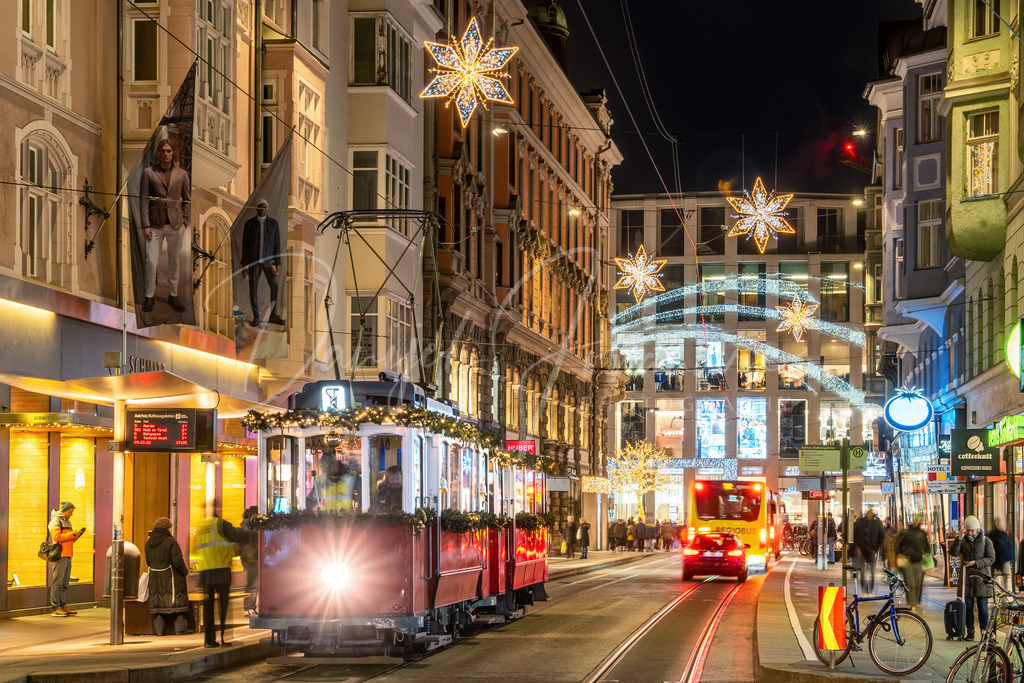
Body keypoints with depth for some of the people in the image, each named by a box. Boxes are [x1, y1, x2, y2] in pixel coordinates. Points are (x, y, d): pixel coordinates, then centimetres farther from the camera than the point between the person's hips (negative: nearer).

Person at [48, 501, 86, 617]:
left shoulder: (66, 521, 22)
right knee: (57, 582, -8)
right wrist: (72, 534, -17)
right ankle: (55, 608, -7)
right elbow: (57, 537, -18)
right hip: (59, 556, -9)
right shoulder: (55, 521, -6)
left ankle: (62, 606, 13)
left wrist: (77, 534, 7)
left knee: (65, 582, 9)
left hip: (67, 556, 9)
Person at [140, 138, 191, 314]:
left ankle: (173, 295, 19)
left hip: (175, 224, 1)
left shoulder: (181, 174, 6)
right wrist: (146, 225, -7)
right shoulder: (148, 172, 1)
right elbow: (144, 199, -1)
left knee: (174, 260, 8)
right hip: (155, 224, -1)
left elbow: (187, 199, 10)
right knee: (151, 261, -4)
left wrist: (185, 222, 1)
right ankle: (149, 296, 9)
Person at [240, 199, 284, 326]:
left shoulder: (273, 223, 2)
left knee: (275, 286, -9)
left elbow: (277, 244, 2)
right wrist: (244, 264, -3)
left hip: (268, 261, 1)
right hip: (253, 261, -1)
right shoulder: (249, 224, 0)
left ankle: (273, 315, 1)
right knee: (253, 288, -1)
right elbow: (245, 245, 1)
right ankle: (256, 317, 9)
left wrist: (278, 263, -3)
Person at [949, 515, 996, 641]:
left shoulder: (986, 541, 3)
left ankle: (984, 632, 6)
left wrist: (976, 563, -14)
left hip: (981, 577, -2)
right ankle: (970, 633, 10)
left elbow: (991, 559, -2)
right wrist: (959, 538, -15)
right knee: (968, 606, 3)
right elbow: (953, 552, -6)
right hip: (967, 577, 2)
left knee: (983, 606, -2)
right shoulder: (963, 541, 9)